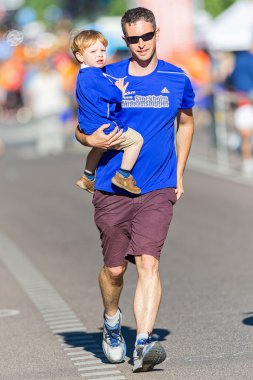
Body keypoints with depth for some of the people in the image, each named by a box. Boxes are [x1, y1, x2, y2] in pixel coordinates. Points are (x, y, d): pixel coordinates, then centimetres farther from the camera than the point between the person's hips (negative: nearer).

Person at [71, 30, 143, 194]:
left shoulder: (83, 76, 10)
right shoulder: (94, 76, -23)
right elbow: (114, 95, -23)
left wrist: (116, 90, 6)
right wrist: (120, 91, -4)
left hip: (89, 128, 11)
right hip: (103, 128, -11)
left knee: (99, 148, 38)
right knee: (136, 139, -5)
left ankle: (88, 178, 52)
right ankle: (123, 175, -4)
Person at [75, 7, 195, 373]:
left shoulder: (177, 79, 5)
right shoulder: (106, 78, 2)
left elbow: (186, 123, 23)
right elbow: (81, 127, 11)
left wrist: (179, 173, 16)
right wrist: (92, 140, -13)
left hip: (157, 190, -1)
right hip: (112, 190, 1)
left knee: (148, 261, -17)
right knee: (114, 267, 7)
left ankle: (144, 343, -23)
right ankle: (112, 323, 37)